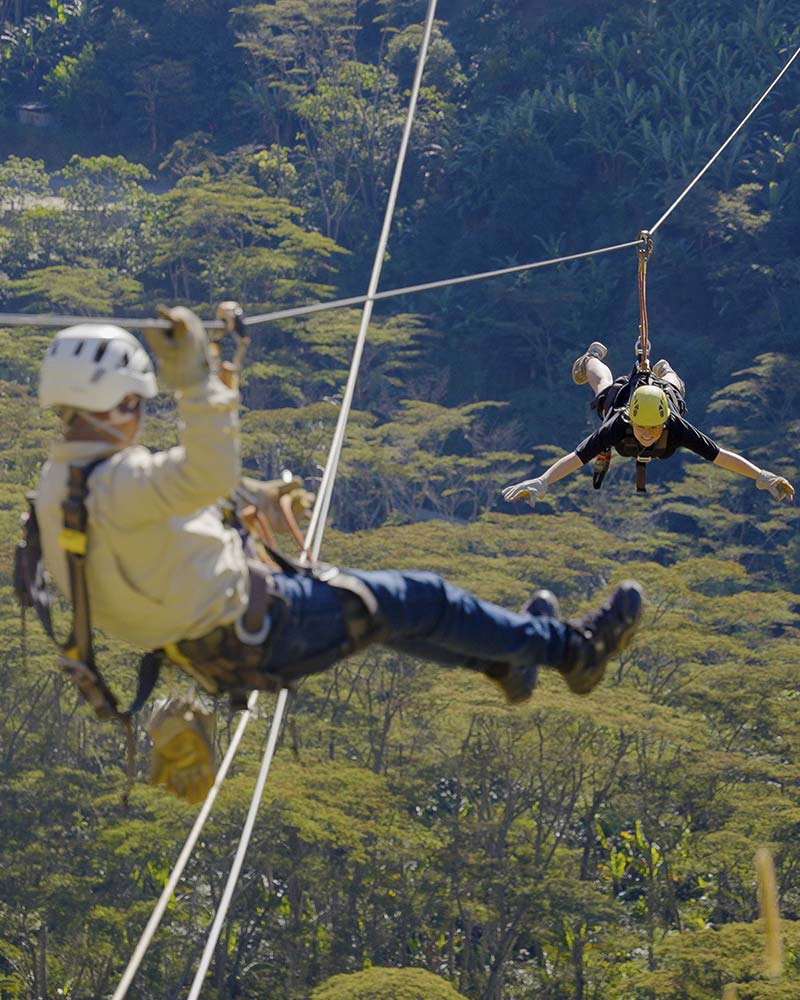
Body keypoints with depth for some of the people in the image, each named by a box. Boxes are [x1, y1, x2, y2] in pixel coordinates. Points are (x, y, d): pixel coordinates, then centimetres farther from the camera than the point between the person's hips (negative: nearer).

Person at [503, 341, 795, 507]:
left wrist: (762, 476, -57)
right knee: (604, 384, 36)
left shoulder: (676, 428, -48)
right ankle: (593, 357, 70)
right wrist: (541, 482, -71)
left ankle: (664, 369, 74)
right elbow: (574, 458, -56)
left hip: (668, 398, 1)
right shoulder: (618, 426, -50)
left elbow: (721, 456, -48)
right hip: (619, 396, -1)